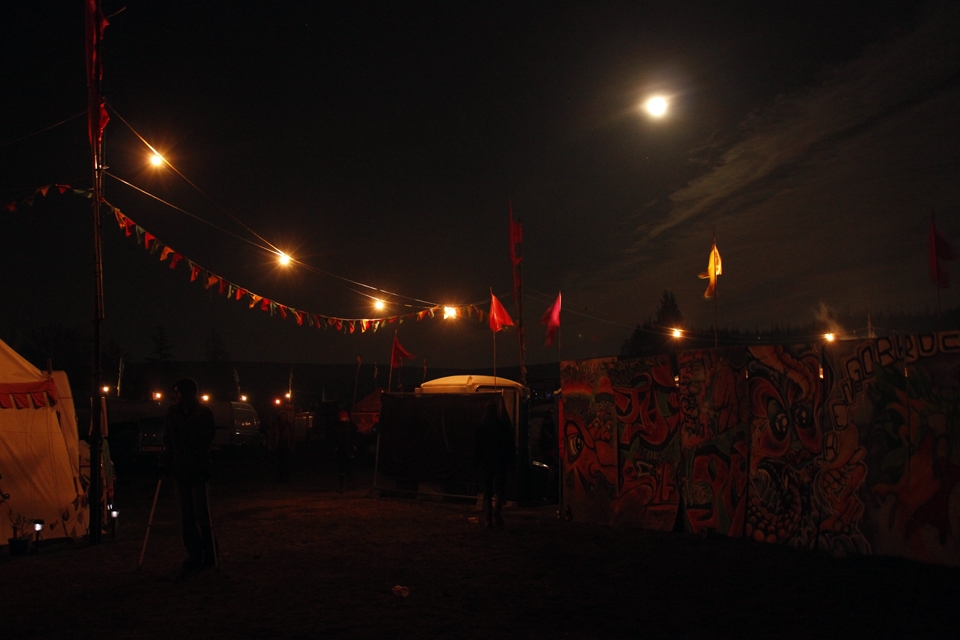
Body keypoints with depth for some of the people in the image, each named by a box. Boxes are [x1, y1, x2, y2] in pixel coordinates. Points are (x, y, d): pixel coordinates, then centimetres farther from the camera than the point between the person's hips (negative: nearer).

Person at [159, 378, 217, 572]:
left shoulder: (204, 413, -4)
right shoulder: (173, 413, 9)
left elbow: (208, 441, -5)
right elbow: (168, 441, 13)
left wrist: (204, 467, -12)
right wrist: (164, 463, 4)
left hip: (197, 471, -5)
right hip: (180, 472, 5)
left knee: (202, 515, -4)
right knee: (187, 516, 7)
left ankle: (209, 555, 5)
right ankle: (194, 554, 13)